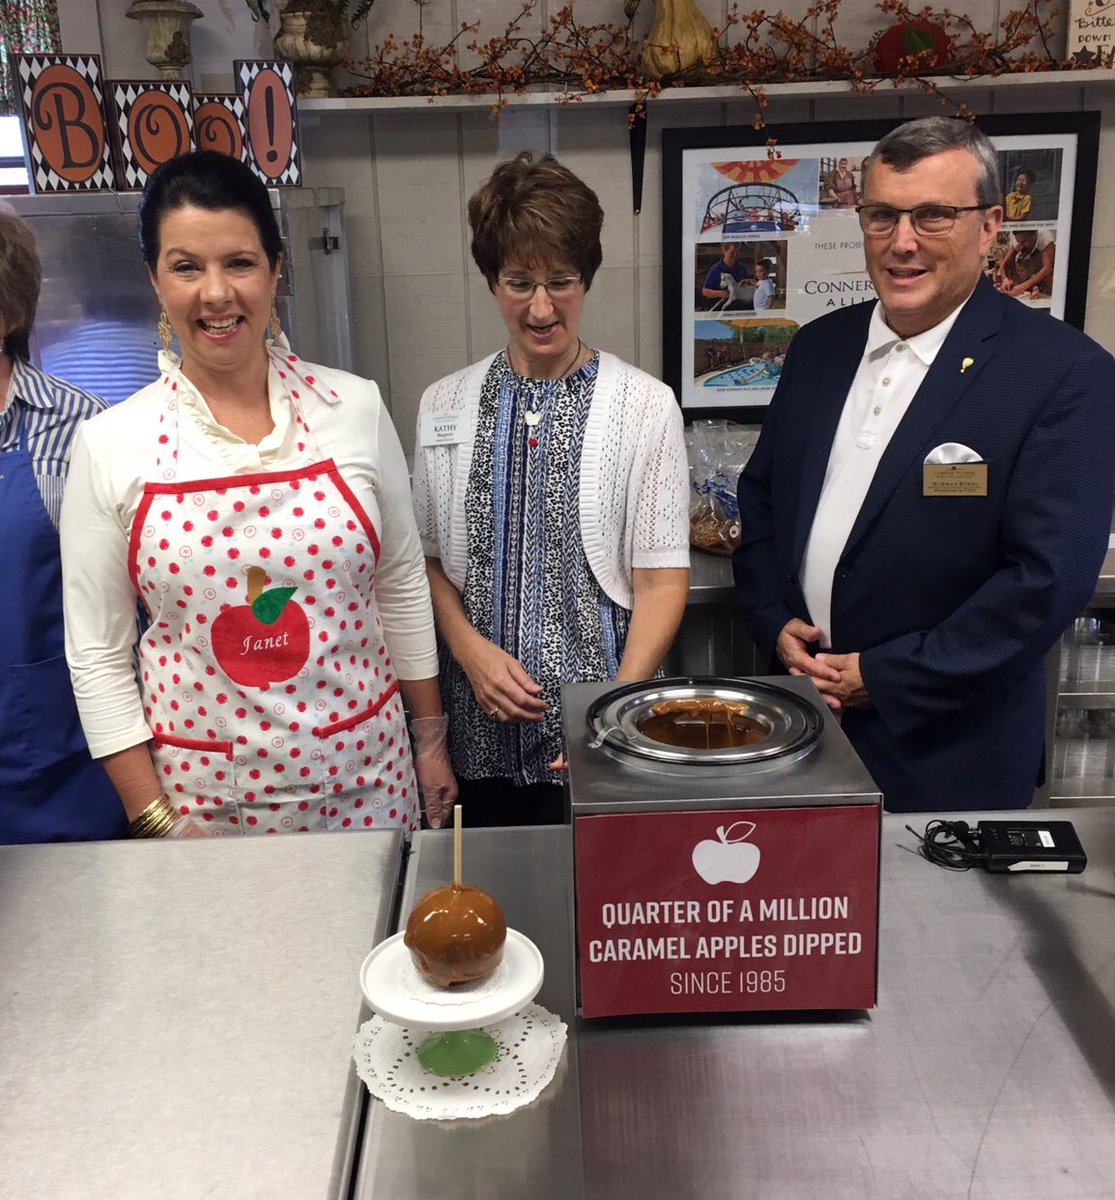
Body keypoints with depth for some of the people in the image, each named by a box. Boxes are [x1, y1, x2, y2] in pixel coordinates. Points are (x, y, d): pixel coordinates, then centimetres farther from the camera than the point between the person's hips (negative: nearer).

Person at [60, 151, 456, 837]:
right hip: (202, 791, 0)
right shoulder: (110, 446, -6)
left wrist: (430, 740, 7)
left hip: (362, 774, 1)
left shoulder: (356, 408, -5)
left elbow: (403, 583, 4)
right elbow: (98, 654, -2)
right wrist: (155, 820, -3)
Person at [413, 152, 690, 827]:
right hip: (485, 728, 3)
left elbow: (662, 579, -7)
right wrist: (470, 648, -8)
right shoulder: (445, 406, 4)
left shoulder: (645, 405, -5)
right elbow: (428, 559, 8)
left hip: (600, 721, -2)